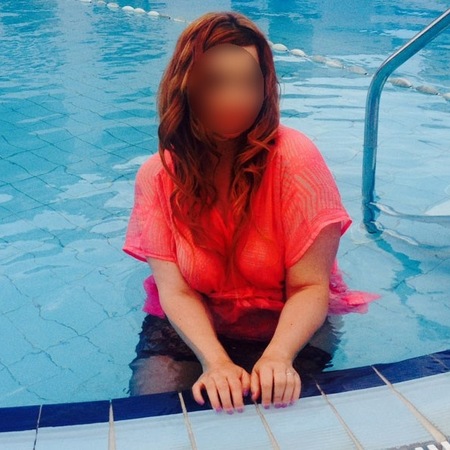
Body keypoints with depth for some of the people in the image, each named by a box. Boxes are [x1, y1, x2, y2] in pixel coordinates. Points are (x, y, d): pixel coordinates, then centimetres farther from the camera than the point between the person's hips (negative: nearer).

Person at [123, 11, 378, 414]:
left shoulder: (294, 158, -15)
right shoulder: (158, 176, -8)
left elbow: (310, 287, -17)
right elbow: (175, 289, -15)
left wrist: (278, 357, -34)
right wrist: (215, 361, -31)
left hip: (284, 332, -1)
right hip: (187, 332, 2)